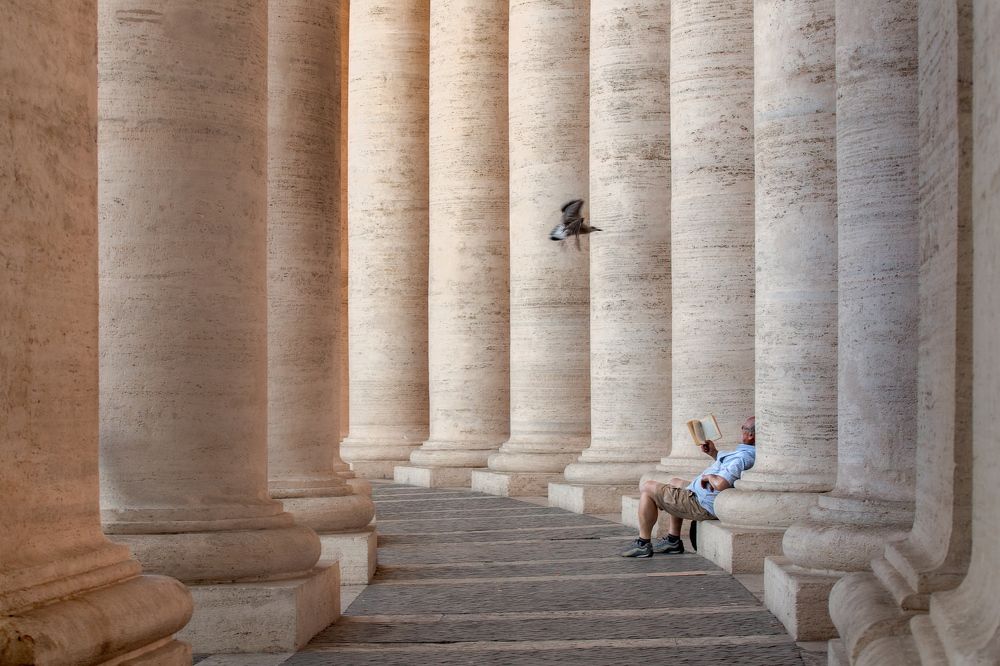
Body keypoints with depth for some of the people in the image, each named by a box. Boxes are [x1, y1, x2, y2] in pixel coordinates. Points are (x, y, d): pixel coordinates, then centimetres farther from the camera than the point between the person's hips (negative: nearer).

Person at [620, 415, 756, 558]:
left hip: (703, 506, -11)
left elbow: (720, 484, -42)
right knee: (674, 482, 35)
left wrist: (709, 476, -20)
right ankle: (673, 541, 27)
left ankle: (643, 544, 6)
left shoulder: (742, 457, -28)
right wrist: (714, 453, 11)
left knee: (648, 487, -2)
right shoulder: (748, 452, 4)